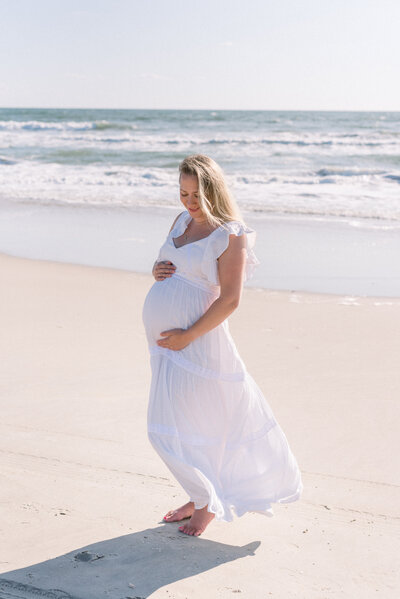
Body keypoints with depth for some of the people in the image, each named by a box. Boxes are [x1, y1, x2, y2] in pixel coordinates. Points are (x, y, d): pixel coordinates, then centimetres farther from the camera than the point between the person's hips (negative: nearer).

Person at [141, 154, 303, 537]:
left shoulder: (231, 235, -12)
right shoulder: (182, 221, 10)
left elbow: (230, 300, -16)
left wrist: (187, 336, -19)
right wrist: (157, 271, -3)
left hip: (195, 338, -7)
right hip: (163, 336, 7)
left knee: (170, 429, -2)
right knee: (203, 418, 18)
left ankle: (206, 503, 19)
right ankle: (204, 495, 34)